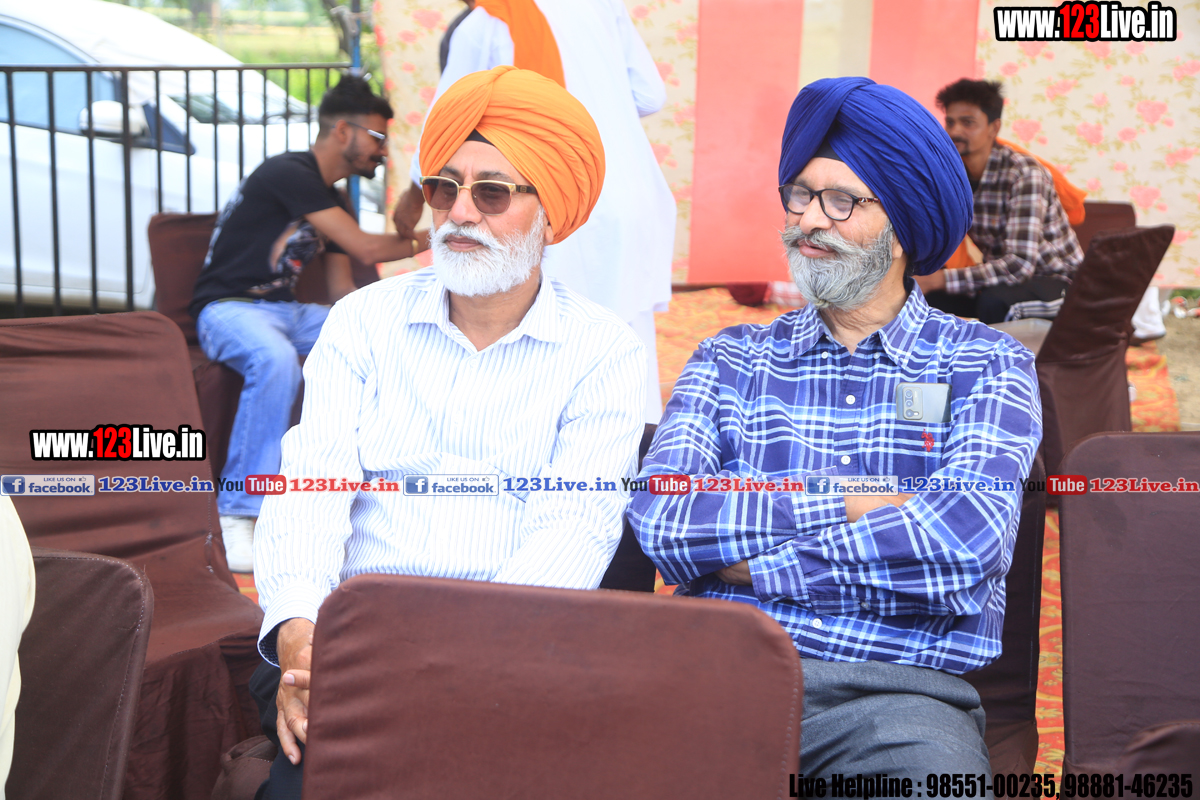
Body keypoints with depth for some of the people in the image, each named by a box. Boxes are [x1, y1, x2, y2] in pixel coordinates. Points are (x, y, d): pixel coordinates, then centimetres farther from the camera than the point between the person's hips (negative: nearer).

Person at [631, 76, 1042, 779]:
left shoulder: (985, 364, 8)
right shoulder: (730, 360, 15)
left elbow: (962, 545, -10)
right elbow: (660, 520, -2)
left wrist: (748, 560, -7)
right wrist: (845, 504, -8)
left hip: (897, 687, -1)